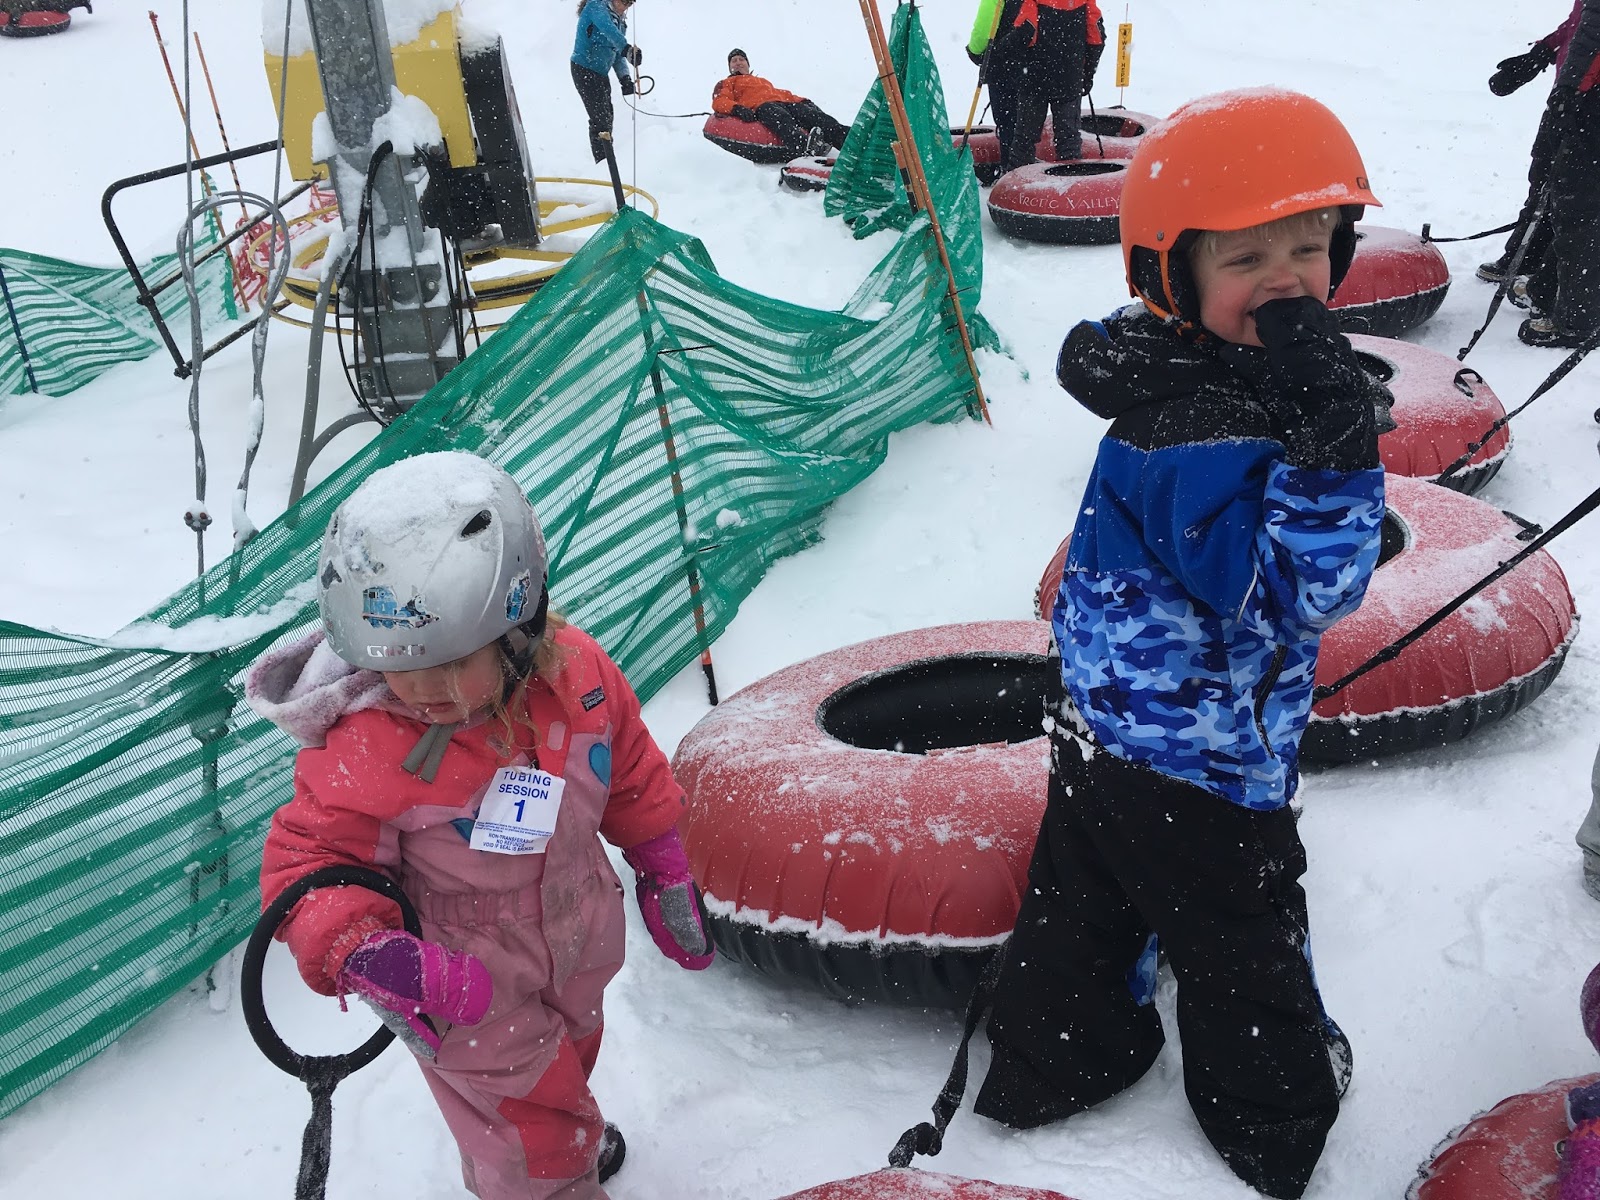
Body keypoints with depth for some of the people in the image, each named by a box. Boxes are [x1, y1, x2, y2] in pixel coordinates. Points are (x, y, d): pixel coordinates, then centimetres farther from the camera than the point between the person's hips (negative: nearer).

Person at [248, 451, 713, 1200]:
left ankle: (565, 1136, 68)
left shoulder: (577, 671, -23)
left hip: (577, 940, 5)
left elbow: (631, 768, -4)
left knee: (566, 1062, 35)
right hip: (465, 988, -5)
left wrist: (664, 871, 7)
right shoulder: (367, 752, -35)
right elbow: (307, 858, -22)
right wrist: (357, 949, -41)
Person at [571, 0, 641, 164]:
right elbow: (607, 28, -35)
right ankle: (603, 161, -14)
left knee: (606, 118, 12)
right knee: (600, 119, -15)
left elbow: (616, 53, 13)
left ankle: (606, 159, 23)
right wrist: (627, 49, -50)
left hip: (601, 73, 9)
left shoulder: (620, 21, 11)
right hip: (584, 70, -9)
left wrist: (624, 77, -4)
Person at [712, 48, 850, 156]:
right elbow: (719, 102, 9)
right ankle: (805, 145, -71)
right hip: (761, 107, -6)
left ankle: (846, 137, -48)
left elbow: (783, 94, 36)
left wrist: (803, 101, 16)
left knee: (813, 115, -23)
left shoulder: (763, 81, 47)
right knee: (781, 118, -41)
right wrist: (737, 108, -14)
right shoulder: (726, 83, 30)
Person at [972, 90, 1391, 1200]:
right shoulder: (1202, 440, -32)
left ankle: (1049, 1069, 45)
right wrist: (1333, 445, -42)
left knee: (1087, 905, 24)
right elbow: (1295, 593, -34)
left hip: (1107, 733, 8)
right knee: (1242, 943, 16)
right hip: (1198, 769, -8)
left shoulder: (1186, 378, -2)